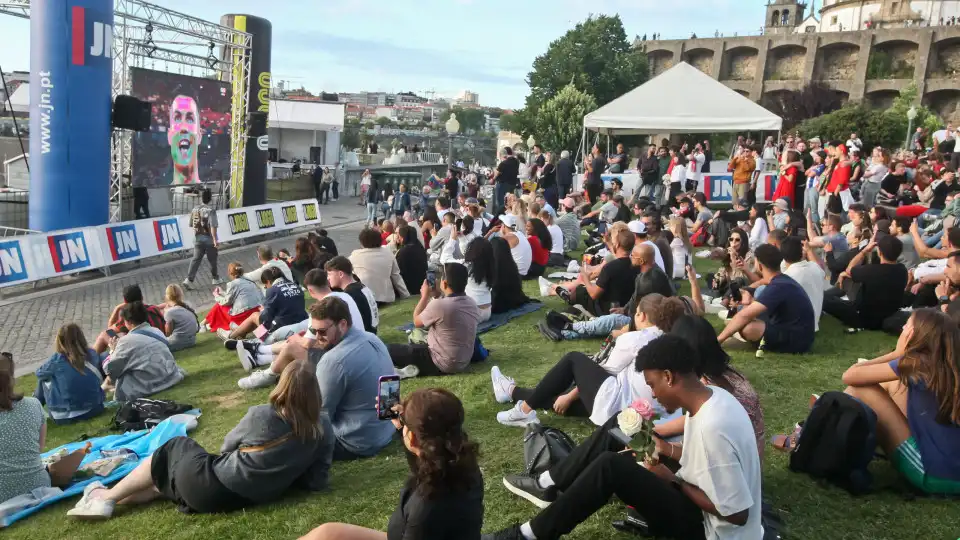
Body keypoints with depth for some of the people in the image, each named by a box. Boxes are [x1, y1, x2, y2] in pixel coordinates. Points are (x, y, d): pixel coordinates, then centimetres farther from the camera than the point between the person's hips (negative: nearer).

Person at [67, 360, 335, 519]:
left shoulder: (260, 414, -12)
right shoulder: (323, 427, -8)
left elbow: (228, 446, 7)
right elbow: (317, 482, -4)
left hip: (212, 492, -4)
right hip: (251, 498, 4)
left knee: (176, 447, 24)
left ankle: (105, 498, 31)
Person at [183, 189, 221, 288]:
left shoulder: (194, 209, 2)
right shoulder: (211, 210, -17)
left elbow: (191, 225, 11)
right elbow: (213, 226, -23)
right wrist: (215, 240, -21)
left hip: (197, 239, 5)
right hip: (209, 239, -5)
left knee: (196, 259, 6)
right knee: (212, 260, 12)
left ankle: (189, 280, -4)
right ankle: (216, 279, 27)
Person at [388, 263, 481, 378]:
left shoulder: (439, 305, -25)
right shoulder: (472, 304, -3)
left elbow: (417, 322, -5)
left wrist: (425, 295, 5)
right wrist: (434, 296, 14)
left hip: (442, 365, -7)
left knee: (388, 349, -2)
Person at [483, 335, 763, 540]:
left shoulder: (712, 428, -33)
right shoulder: (713, 396, -4)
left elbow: (737, 513, -27)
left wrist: (674, 481, -17)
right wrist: (668, 449, -1)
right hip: (700, 497, 9)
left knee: (610, 466, -25)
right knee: (618, 427, 3)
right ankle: (549, 485, 12)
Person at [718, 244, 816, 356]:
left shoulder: (778, 286, -22)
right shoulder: (783, 280, 9)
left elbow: (745, 315, -29)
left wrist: (718, 339, -24)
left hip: (796, 340, -10)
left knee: (747, 327, -32)